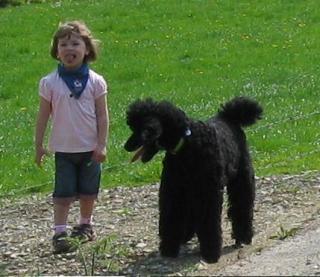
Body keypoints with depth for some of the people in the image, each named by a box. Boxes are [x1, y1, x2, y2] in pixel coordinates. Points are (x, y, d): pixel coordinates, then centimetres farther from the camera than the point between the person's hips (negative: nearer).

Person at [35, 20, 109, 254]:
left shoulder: (95, 81, -5)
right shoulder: (50, 83, -6)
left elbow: (102, 115, -3)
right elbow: (43, 116, 1)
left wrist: (102, 145, -7)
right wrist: (39, 145, 2)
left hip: (90, 148, 1)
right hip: (64, 148, -1)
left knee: (88, 191, 13)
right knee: (63, 192, -3)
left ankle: (86, 225, 30)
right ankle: (60, 233, -2)